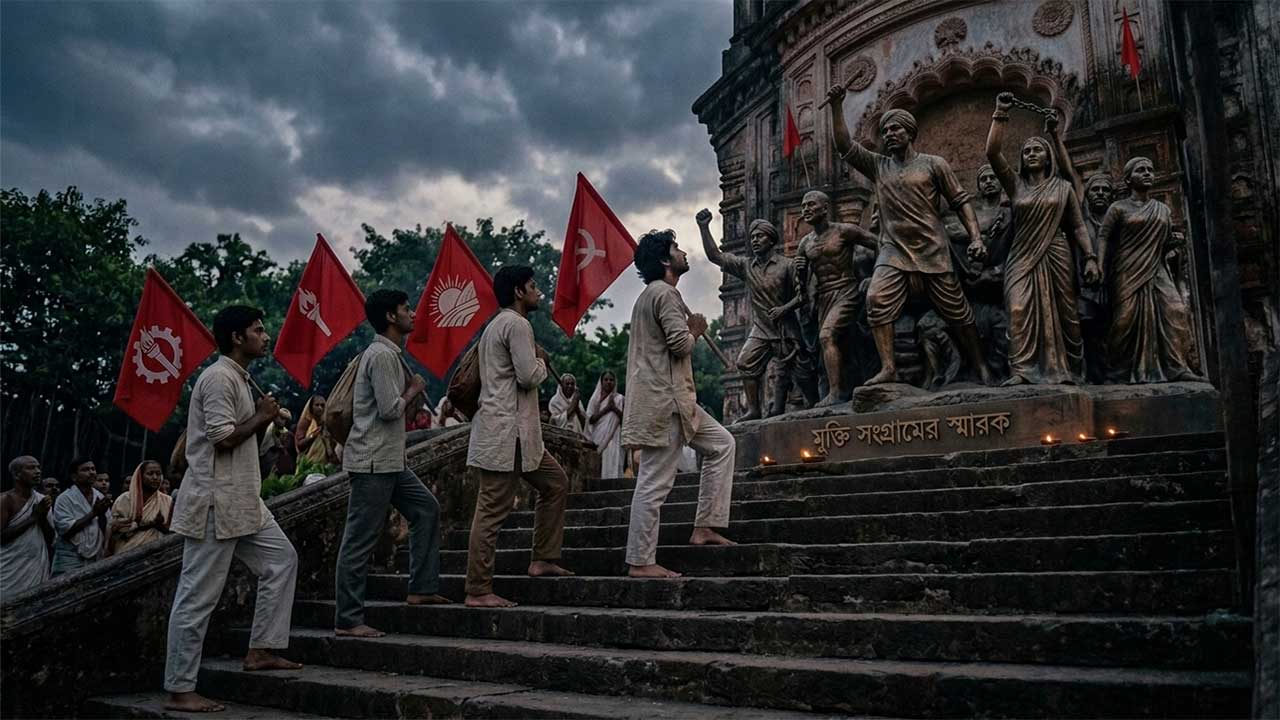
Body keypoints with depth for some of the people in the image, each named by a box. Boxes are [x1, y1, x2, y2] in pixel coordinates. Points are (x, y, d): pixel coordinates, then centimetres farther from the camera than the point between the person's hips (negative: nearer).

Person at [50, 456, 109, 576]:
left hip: (96, 560, 5)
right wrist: (93, 513, -16)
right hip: (70, 562, -5)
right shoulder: (65, 498, -6)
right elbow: (65, 530, -16)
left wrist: (102, 514, -10)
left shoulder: (101, 498, 9)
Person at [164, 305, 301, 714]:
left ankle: (261, 650, 16)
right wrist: (261, 417, -8)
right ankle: (179, 691, 5)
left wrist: (262, 418, 6)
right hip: (214, 501, -10)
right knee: (199, 595, -4)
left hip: (242, 500, 10)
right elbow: (223, 438, -22)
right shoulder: (219, 378, -14)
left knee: (281, 559, 11)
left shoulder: (239, 378, 17)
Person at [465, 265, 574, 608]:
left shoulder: (496, 325, 21)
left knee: (556, 483, 16)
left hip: (515, 432, 11)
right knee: (492, 510, -7)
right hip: (506, 433, -11)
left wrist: (535, 363, 16)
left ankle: (543, 559, 19)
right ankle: (478, 591, -1)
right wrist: (541, 362, 1)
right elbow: (528, 376, -19)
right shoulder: (517, 324, -11)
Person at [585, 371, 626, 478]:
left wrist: (615, 408, -11)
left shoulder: (620, 398, 7)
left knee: (612, 469, -11)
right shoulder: (595, 399, 12)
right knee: (598, 469, -4)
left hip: (613, 439, -2)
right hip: (598, 440, 2)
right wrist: (606, 408, -7)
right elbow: (590, 419, 1)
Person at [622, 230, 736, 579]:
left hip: (669, 398, 11)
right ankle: (641, 562, 0)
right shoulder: (665, 293, -11)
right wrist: (695, 331, 0)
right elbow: (680, 343, -20)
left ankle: (704, 528, 14)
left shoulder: (648, 295, 21)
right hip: (664, 399, -11)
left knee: (721, 444, 16)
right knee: (654, 483, -7)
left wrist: (690, 331, 14)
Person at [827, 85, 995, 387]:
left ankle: (981, 367, 18)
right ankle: (888, 368, -21)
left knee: (957, 310, 3)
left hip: (932, 250, -2)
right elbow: (845, 146, 5)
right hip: (893, 251, 2)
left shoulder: (933, 164, 5)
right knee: (877, 299, -22)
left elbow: (961, 201, 3)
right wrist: (837, 107, -5)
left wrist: (976, 237, -8)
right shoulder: (878, 166, 12)